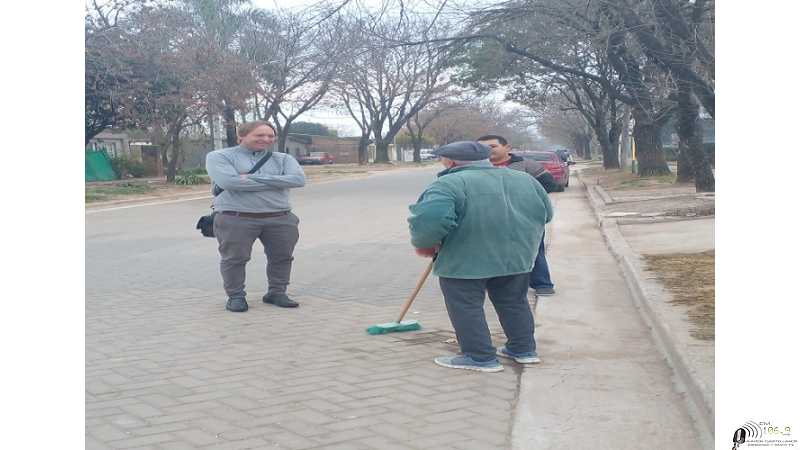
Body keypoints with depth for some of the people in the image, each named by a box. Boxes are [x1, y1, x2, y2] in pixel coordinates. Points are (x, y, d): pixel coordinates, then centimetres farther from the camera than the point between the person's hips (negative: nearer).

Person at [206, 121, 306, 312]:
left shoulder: (283, 159, 10)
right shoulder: (219, 157, 0)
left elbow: (298, 179, -9)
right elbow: (230, 182, -18)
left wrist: (252, 178, -14)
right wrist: (277, 183, -11)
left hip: (280, 218, 3)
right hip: (235, 219, -3)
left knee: (282, 257, 8)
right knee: (234, 258, 1)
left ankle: (277, 293, 25)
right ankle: (236, 296, 18)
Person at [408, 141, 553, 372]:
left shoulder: (450, 184, -13)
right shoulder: (525, 179, 9)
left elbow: (430, 218, -26)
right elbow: (546, 213, 16)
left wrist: (424, 244, -8)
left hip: (464, 261, -6)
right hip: (517, 256, 7)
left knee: (466, 309, 6)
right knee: (514, 303, 20)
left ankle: (481, 357, 7)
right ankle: (524, 349, 28)